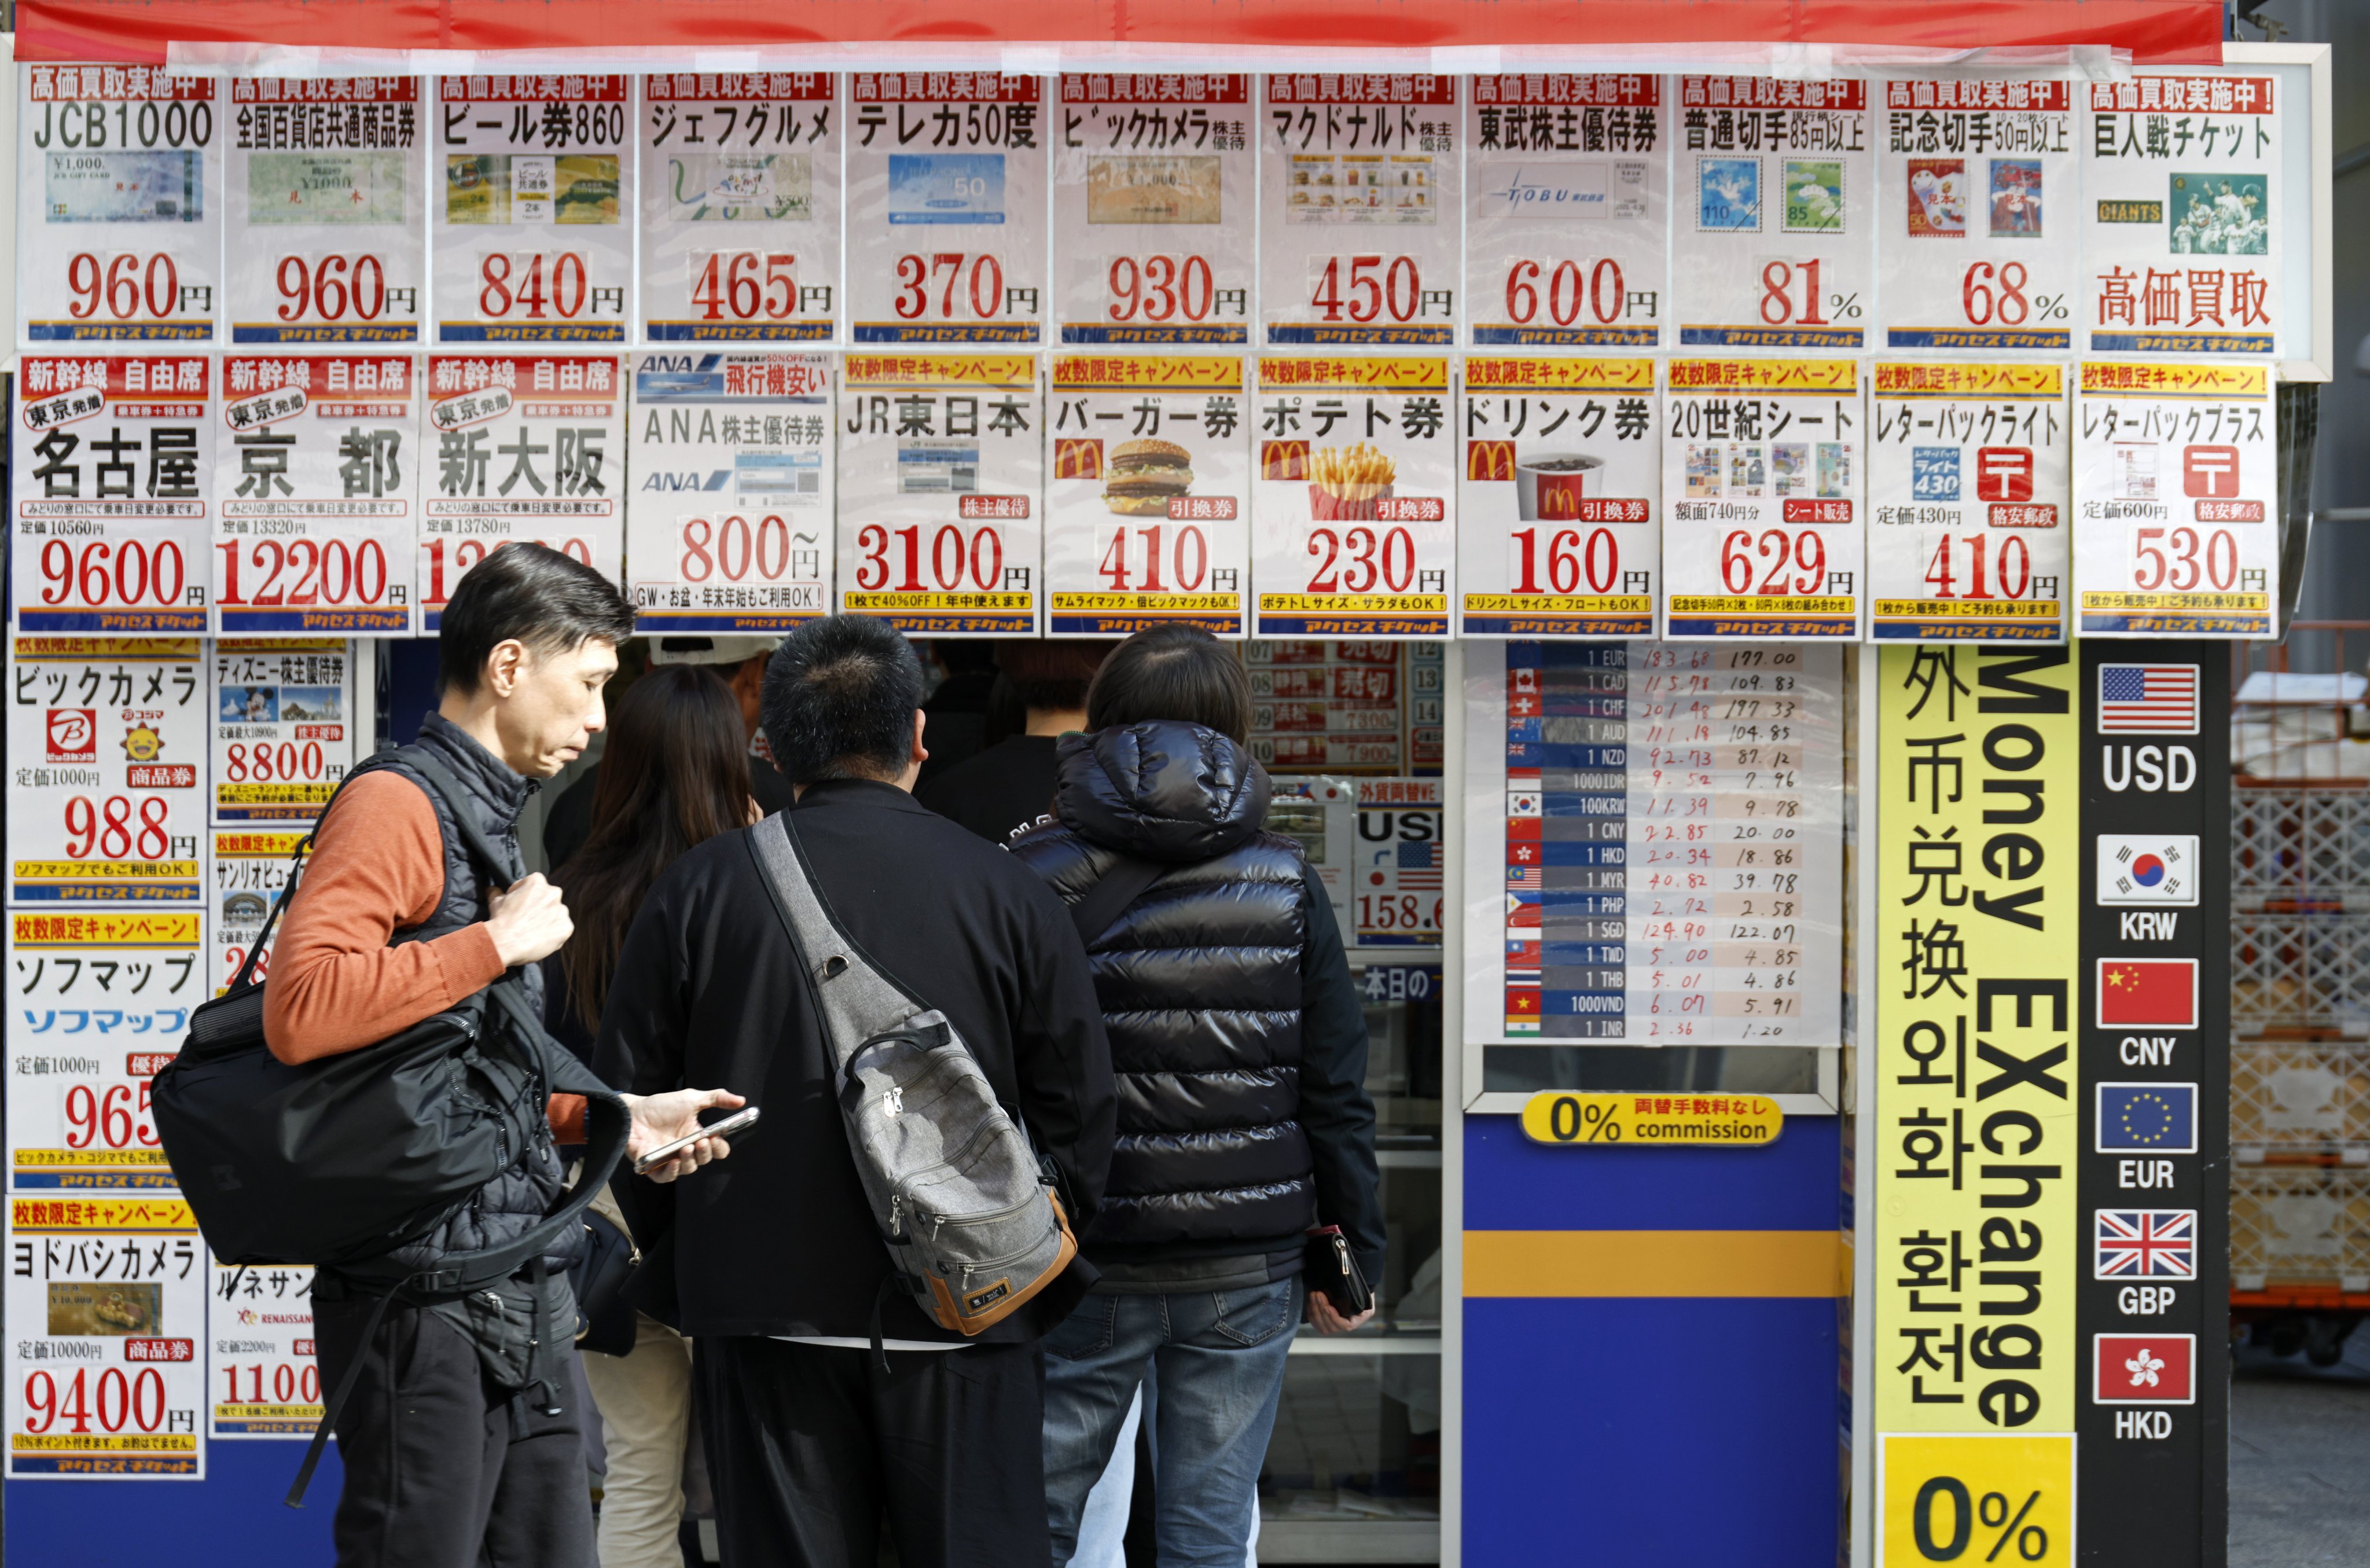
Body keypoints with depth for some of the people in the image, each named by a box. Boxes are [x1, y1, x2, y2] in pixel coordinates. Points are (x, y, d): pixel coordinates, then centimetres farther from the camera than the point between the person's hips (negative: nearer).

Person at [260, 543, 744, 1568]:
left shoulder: (495, 818, 18)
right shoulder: (400, 804, -10)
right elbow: (299, 1010, -27)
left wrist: (614, 1119, 15)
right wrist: (500, 941, -18)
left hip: (522, 1303, 9)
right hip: (428, 1302, -9)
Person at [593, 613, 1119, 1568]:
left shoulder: (701, 888, -1)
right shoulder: (1008, 895, -2)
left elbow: (629, 1099, 3)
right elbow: (1079, 1120, 1)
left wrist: (672, 1254, 17)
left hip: (765, 1315, 1)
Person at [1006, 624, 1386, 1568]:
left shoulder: (1034, 879, -4)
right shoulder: (1287, 887, 2)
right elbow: (1336, 1094, 1)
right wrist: (1354, 1249, 10)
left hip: (1083, 1265, -1)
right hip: (1249, 1265, 2)